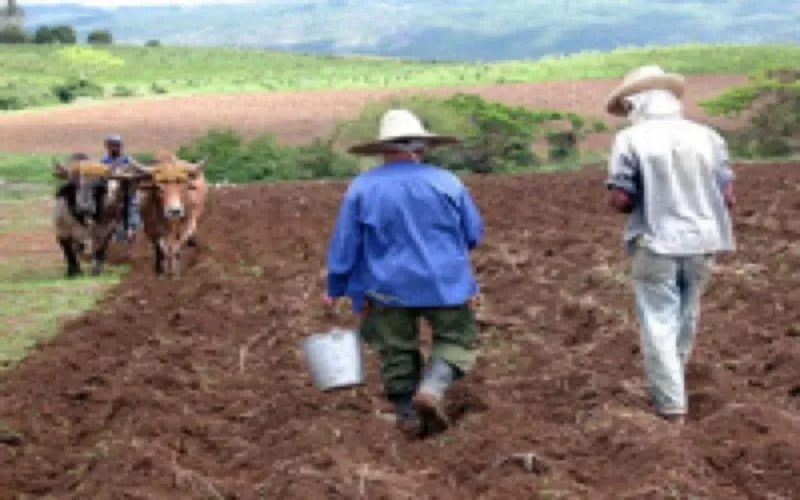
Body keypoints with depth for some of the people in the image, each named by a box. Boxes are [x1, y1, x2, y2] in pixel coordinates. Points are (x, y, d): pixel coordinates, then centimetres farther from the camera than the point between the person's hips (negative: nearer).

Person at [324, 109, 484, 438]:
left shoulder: (362, 188, -4)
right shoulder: (448, 183, -3)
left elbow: (344, 245, 0)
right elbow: (474, 234, 6)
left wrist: (335, 290, 10)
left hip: (387, 288, 1)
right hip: (445, 284, -1)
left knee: (397, 351, 14)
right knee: (456, 339, 12)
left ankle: (408, 415, 15)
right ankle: (432, 388, -12)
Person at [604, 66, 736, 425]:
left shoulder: (630, 139, -8)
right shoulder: (707, 136, 1)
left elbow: (619, 200, -13)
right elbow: (727, 197, -1)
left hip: (656, 245, -4)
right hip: (702, 244, 4)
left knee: (659, 324, 4)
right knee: (685, 318, 20)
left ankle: (672, 408, 2)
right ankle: (670, 386, 37)